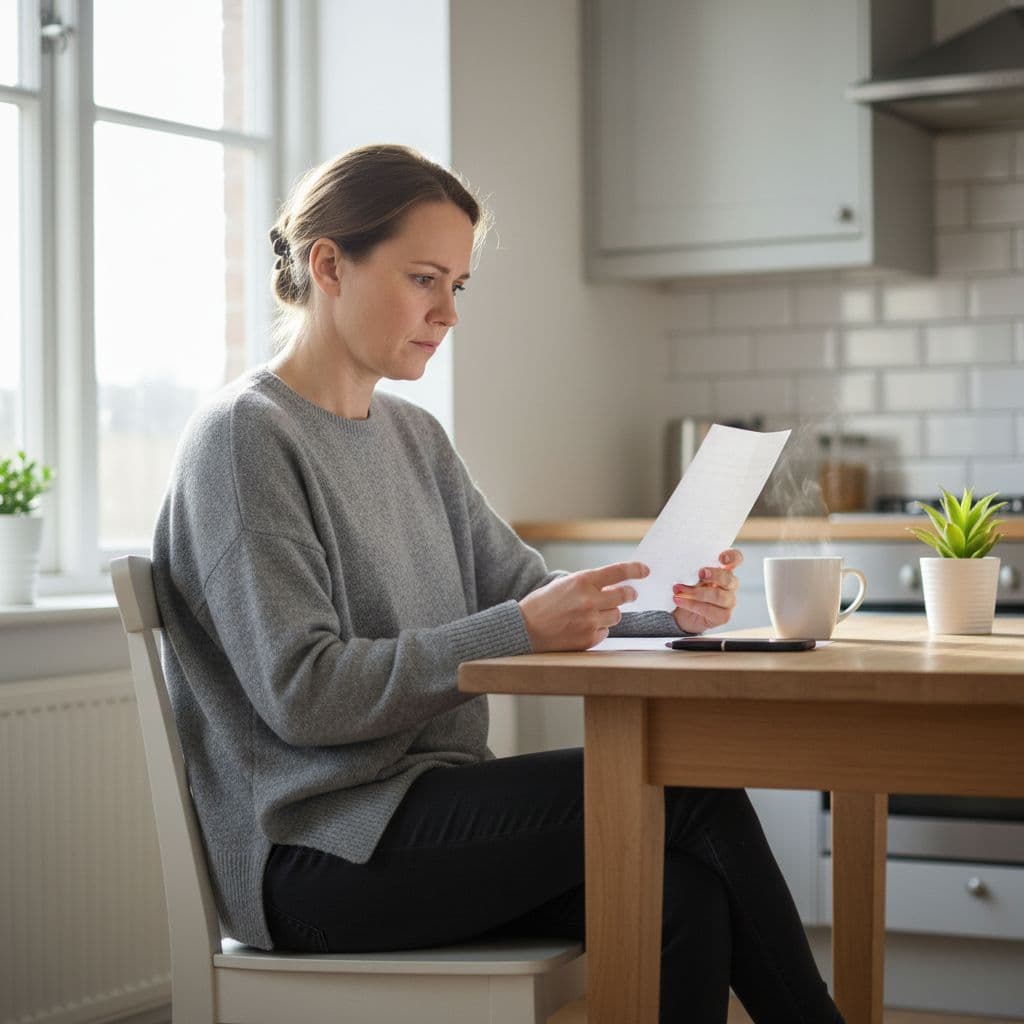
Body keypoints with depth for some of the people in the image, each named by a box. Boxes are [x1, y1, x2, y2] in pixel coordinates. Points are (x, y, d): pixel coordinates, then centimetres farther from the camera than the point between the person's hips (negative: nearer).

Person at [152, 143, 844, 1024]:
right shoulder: (244, 438, -9)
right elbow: (302, 694, -17)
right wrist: (518, 631, -23)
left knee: (682, 892, -21)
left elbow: (527, 587, 12)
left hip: (426, 815, 7)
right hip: (317, 848, -7)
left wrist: (663, 608, -8)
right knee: (686, 790, -18)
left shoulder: (416, 439, 18)